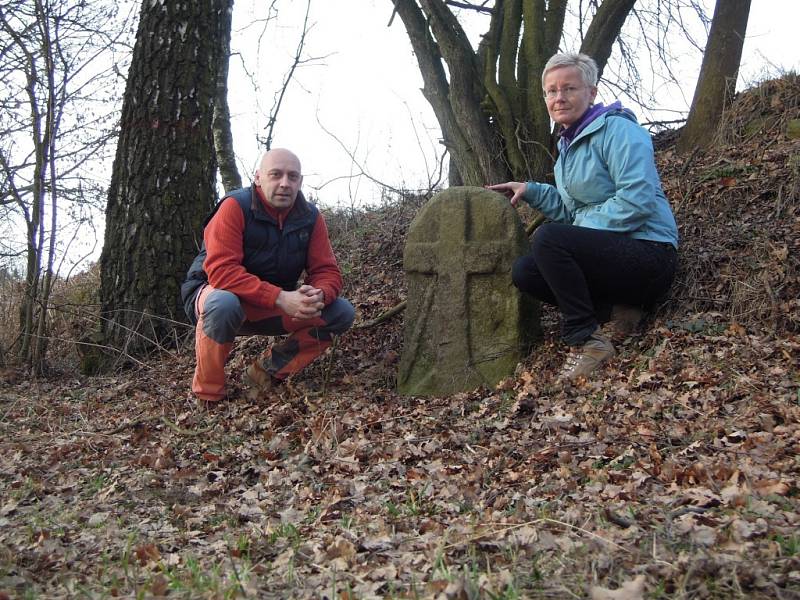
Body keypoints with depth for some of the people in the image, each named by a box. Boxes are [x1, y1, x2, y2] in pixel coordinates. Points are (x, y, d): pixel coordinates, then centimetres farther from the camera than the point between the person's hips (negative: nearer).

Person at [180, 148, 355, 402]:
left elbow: (327, 271, -3)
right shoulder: (235, 206, -20)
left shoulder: (311, 217, -4)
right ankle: (207, 396, -17)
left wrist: (318, 295, -29)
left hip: (276, 310, 5)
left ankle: (269, 370, -3)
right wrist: (280, 298, -37)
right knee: (224, 304, -41)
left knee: (342, 313, -11)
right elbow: (221, 271, -30)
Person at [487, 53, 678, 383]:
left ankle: (586, 340, -19)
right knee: (523, 271, -1)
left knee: (548, 238, -27)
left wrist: (583, 227, -18)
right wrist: (531, 191, 12)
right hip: (610, 252, 9)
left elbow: (636, 201, -22)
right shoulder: (568, 145, 16)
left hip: (650, 256, -9)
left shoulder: (616, 129, -11)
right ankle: (615, 310, -3)